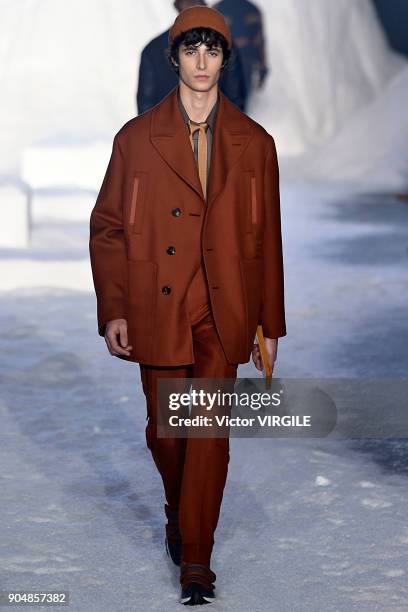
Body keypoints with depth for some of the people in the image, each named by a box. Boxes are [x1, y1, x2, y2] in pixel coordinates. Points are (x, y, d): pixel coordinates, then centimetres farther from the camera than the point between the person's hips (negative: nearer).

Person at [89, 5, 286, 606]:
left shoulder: (254, 144, 4)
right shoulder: (136, 139, 2)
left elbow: (267, 239, 7)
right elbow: (107, 228, 4)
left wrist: (270, 326, 6)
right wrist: (113, 310, -4)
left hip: (224, 315, 0)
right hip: (158, 311, 0)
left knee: (211, 433, -5)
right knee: (166, 431, 11)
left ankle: (196, 559, 5)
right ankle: (179, 514, 41)